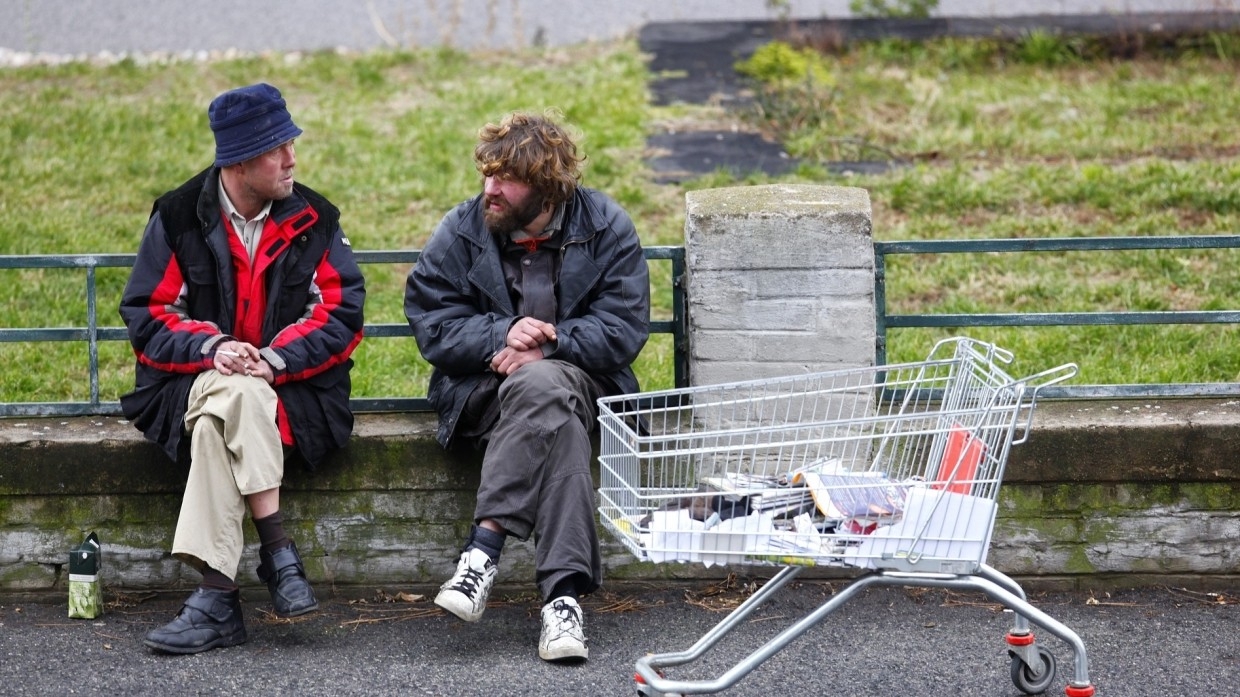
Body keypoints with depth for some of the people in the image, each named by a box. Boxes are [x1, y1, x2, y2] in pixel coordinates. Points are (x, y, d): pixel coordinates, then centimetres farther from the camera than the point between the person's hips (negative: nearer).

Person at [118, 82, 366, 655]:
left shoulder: (314, 219, 6)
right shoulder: (179, 217, 4)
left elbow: (342, 313, 0)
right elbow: (145, 315, 2)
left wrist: (275, 359, -16)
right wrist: (211, 349, -17)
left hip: (294, 388, 0)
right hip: (191, 382, 0)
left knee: (222, 412, -35)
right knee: (230, 397, -37)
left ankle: (216, 598, -37)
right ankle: (278, 552, -36)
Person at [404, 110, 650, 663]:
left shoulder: (606, 228, 1)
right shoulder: (461, 232, 3)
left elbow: (623, 328, -7)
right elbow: (430, 321, -4)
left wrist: (545, 347, -19)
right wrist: (501, 335, -21)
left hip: (578, 374, 1)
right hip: (481, 385, -1)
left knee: (543, 386, -38)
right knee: (556, 411, -36)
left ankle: (485, 546, -39)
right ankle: (563, 592, -43)